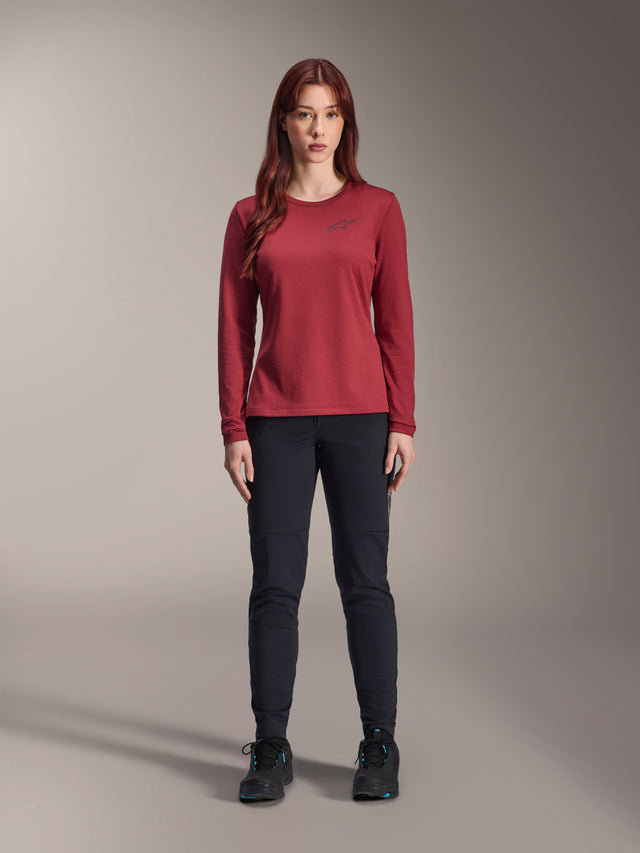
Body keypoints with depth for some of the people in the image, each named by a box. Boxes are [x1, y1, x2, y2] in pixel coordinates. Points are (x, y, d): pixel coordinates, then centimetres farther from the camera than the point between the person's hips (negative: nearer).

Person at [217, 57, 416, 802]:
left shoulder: (377, 208, 5)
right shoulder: (251, 216, 7)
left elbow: (395, 321, 3)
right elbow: (234, 327, 5)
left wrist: (403, 422, -2)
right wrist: (234, 428, -1)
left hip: (359, 416, -1)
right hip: (277, 420, 1)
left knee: (364, 581, 4)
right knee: (274, 585, 3)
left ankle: (379, 746, 16)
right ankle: (271, 748, 14)